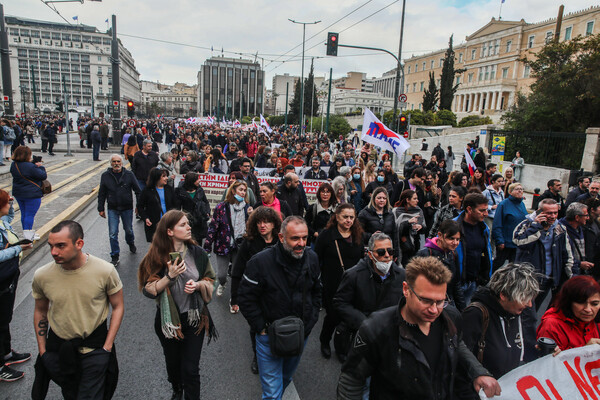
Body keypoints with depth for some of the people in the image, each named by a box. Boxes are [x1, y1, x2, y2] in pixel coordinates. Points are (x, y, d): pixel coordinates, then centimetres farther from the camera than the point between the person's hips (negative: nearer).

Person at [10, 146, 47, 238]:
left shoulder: (13, 165, 3)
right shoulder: (30, 167, -23)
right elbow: (44, 176, -16)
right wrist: (40, 166, 0)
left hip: (18, 194, 8)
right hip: (32, 195, -8)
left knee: (24, 214, 18)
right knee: (30, 215, -1)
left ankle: (26, 233, 30)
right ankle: (28, 235, 1)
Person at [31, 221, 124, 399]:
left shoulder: (105, 271, -19)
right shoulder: (41, 276, -12)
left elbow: (118, 307, -6)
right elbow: (40, 312, 6)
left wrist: (107, 348, -9)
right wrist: (42, 350, 7)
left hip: (95, 348, -2)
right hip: (57, 348, 3)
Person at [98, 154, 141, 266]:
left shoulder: (129, 174, -5)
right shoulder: (105, 176, -2)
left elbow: (137, 191, 0)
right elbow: (102, 194, 5)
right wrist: (101, 209, 5)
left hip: (127, 208, 0)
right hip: (112, 209, 0)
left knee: (128, 230, 16)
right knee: (113, 234, -1)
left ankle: (131, 243, 48)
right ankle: (115, 256, 11)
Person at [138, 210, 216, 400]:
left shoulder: (197, 253, -9)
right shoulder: (157, 256, -13)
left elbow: (209, 280, 2)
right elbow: (149, 290, -14)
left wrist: (197, 285, -19)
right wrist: (169, 276, -27)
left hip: (194, 318, -1)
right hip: (168, 320, 1)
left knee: (190, 368, 0)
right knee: (172, 363, 25)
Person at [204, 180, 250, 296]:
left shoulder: (247, 207, 5)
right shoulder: (222, 207, -6)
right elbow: (213, 227, -4)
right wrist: (207, 247, -6)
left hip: (240, 246, 2)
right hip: (223, 246, -2)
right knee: (221, 275, 4)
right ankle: (222, 284, 41)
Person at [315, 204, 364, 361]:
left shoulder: (358, 236, 5)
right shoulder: (327, 235, -9)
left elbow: (363, 259, 13)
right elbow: (316, 259, -6)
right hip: (331, 285, -4)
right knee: (333, 316, 5)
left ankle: (341, 347, 33)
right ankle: (324, 342, 35)